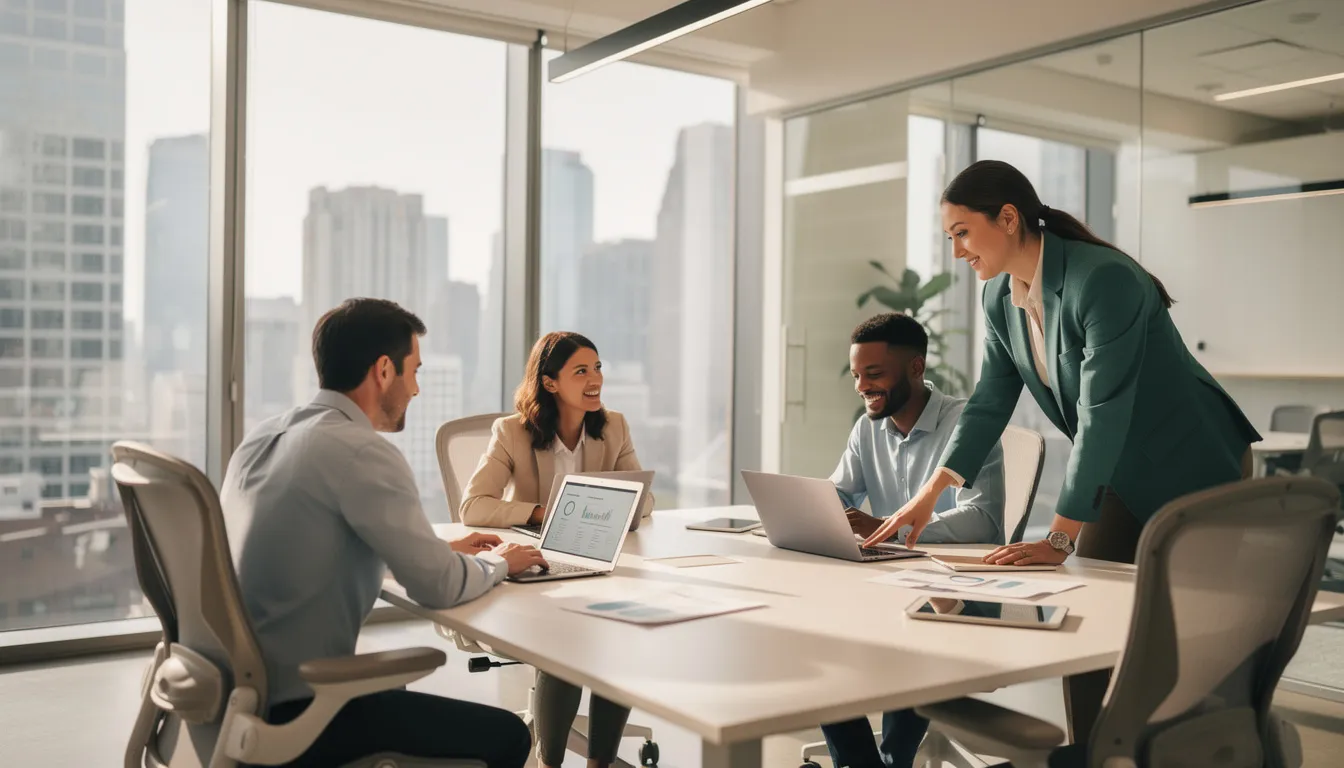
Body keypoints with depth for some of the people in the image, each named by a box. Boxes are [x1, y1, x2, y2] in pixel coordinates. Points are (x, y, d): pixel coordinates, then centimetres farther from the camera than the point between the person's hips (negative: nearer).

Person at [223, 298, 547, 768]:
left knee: (397, 681, 33)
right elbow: (437, 586, -17)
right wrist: (498, 562, 3)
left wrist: (445, 549, 18)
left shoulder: (263, 437, 7)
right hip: (292, 711, -9)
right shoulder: (363, 451, -19)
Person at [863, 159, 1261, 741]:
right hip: (1123, 476, 7)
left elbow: (1103, 414, -31)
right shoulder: (1000, 298, -4)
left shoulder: (1103, 280, -28)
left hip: (1195, 469, -7)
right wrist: (930, 494, -6)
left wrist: (1059, 539, -30)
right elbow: (989, 403, 2)